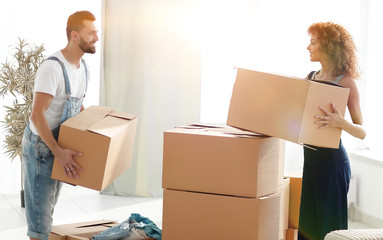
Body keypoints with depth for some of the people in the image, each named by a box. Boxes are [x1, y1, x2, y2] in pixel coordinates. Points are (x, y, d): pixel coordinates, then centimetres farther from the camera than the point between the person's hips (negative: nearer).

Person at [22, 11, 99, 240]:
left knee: (49, 206, 18)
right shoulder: (52, 68, -25)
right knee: (40, 207, -4)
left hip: (60, 146, 9)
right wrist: (58, 151, -36)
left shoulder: (83, 68, 4)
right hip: (40, 146, -9)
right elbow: (37, 115, -30)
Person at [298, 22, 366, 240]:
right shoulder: (311, 77, 10)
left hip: (332, 160, -7)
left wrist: (340, 122, -32)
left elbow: (362, 132, -13)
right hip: (310, 157, 7)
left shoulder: (346, 82, -10)